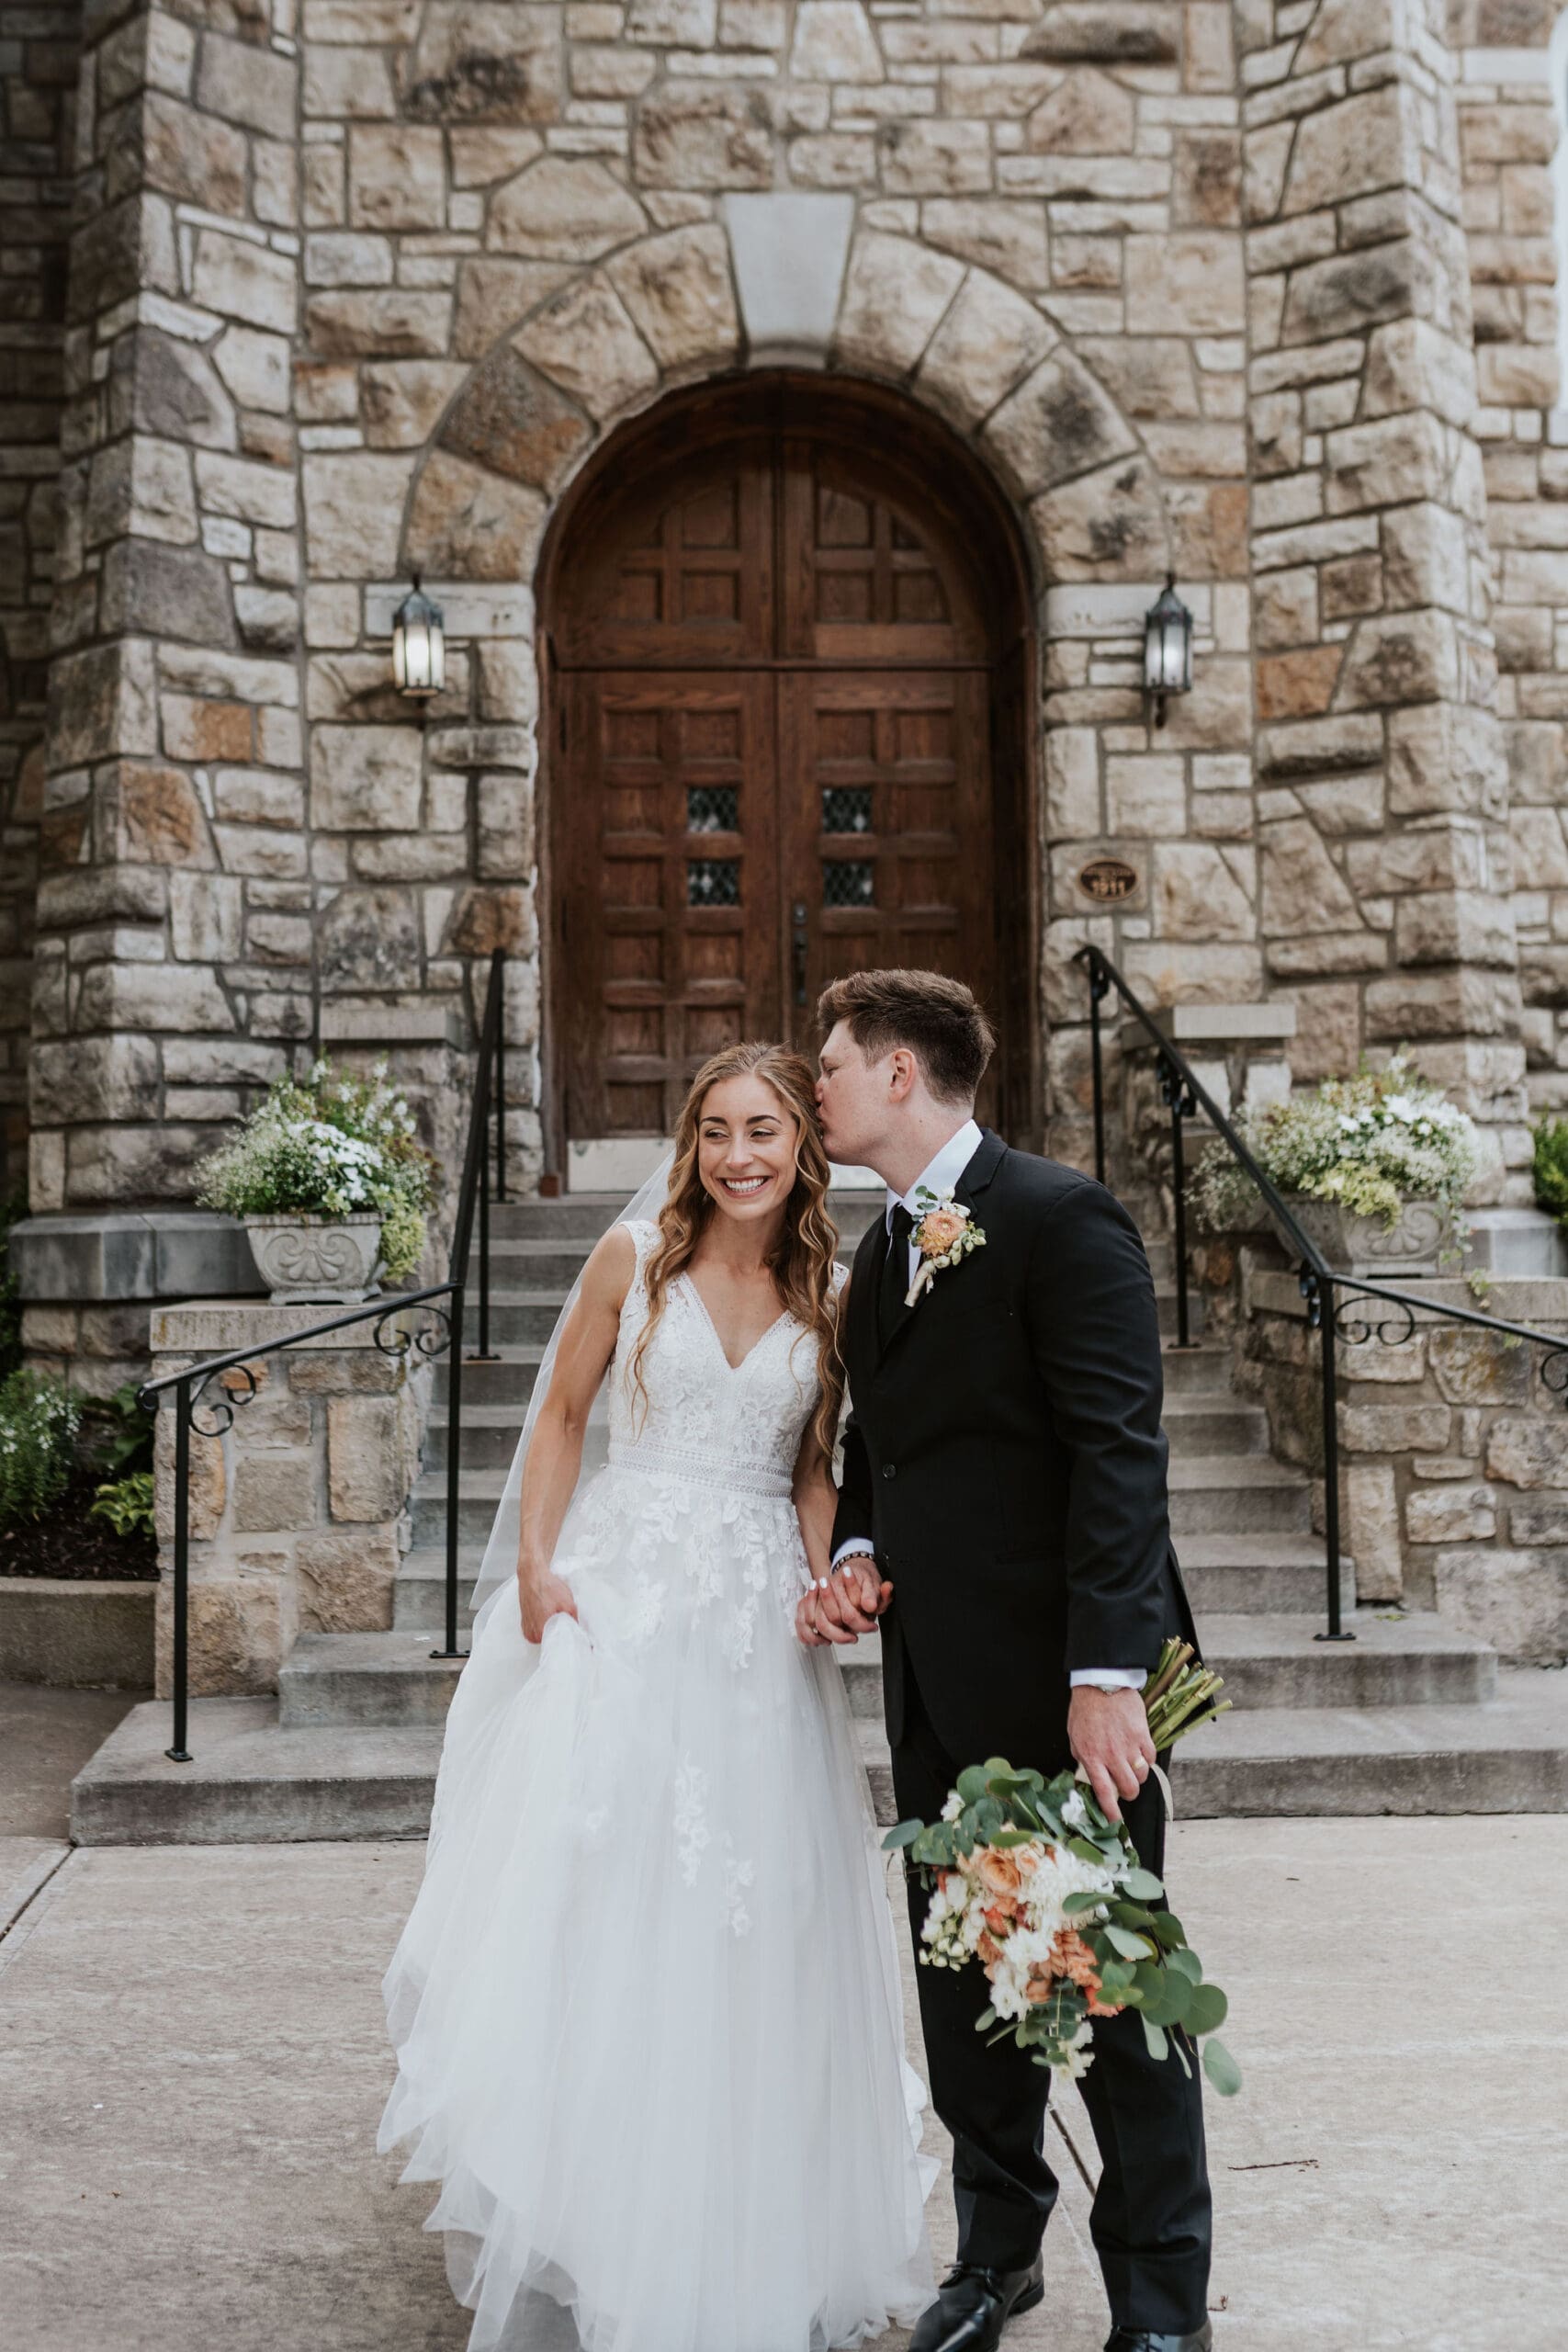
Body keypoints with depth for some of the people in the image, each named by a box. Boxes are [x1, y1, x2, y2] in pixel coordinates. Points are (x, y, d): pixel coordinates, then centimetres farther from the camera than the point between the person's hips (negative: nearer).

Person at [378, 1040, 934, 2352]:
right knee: (587, 1887, -2)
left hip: (758, 1621, 2)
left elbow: (814, 1470, 12)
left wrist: (824, 1583, -4)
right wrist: (535, 1564, -7)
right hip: (620, 1594, -1)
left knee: (750, 1915, 6)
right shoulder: (636, 1257, -1)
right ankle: (582, 2214, 15)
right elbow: (564, 1414, 4)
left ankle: (747, 2242, 25)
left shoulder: (829, 1295, 5)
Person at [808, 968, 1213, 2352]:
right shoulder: (883, 1250, 15)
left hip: (1060, 1679, -8)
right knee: (965, 1981, 16)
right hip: (937, 1682, 8)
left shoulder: (1061, 1217, -11)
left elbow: (1120, 1451, -18)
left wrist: (1109, 1671, -23)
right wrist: (856, 1551, 2)